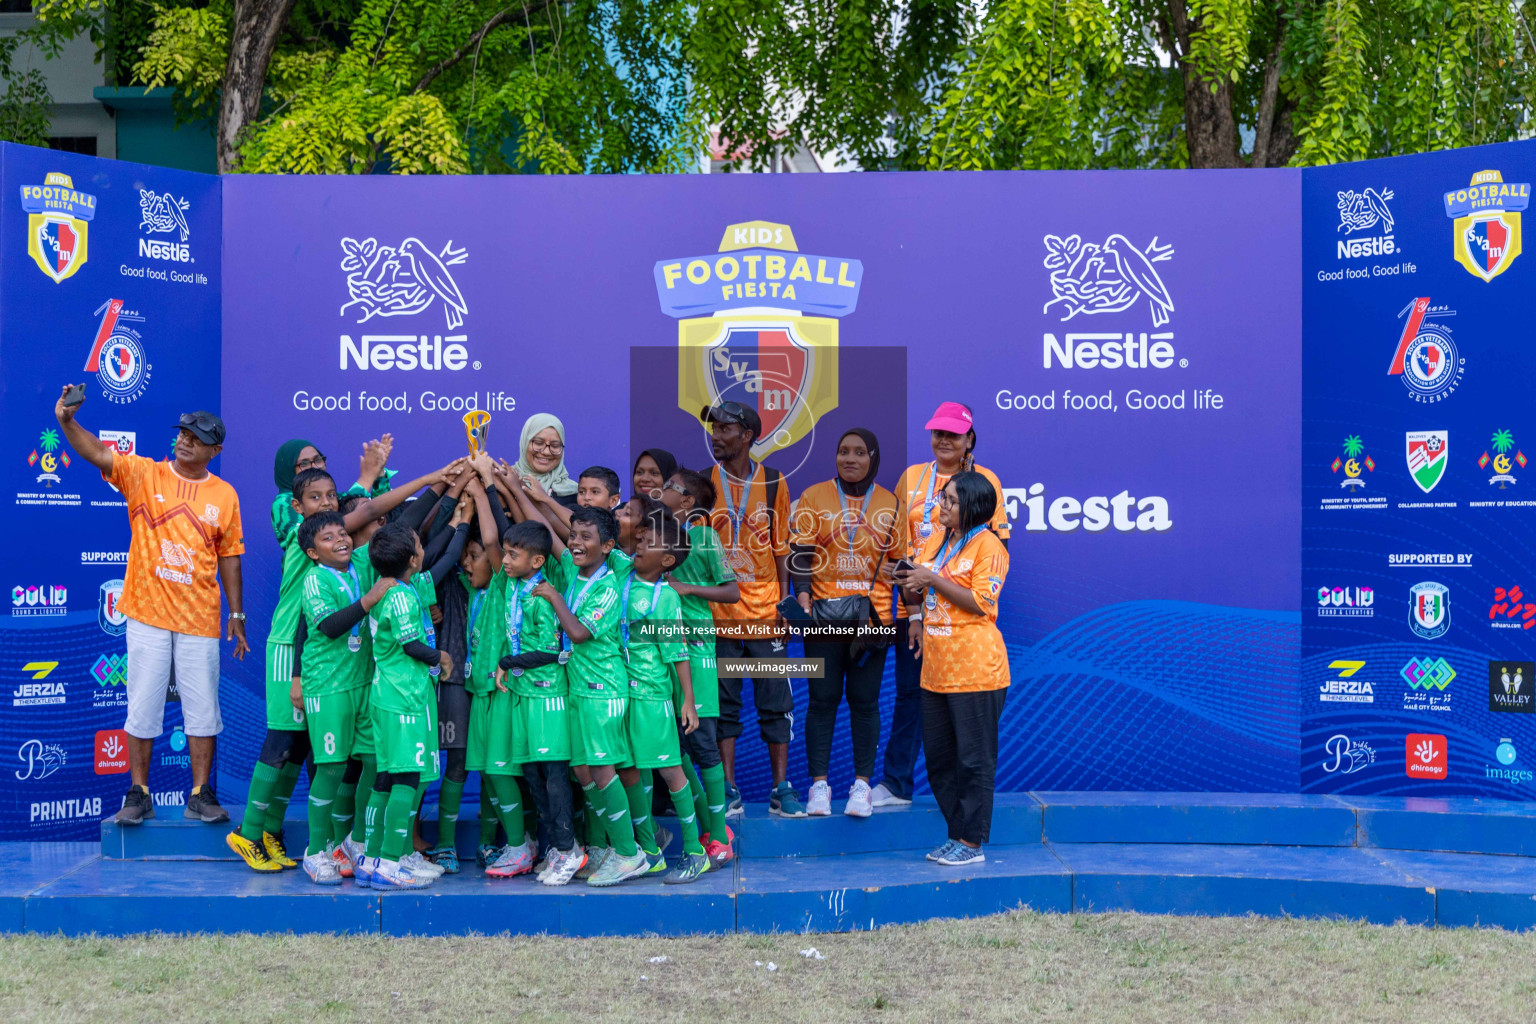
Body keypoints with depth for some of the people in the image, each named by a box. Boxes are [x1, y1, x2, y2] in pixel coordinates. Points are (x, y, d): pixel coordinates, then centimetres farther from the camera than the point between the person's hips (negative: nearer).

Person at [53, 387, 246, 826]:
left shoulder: (225, 495, 4)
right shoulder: (144, 474, 1)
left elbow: (229, 558, 8)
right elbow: (98, 454, -14)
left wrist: (237, 615, 7)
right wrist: (67, 421, -32)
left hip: (200, 620, 1)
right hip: (147, 614, -1)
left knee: (203, 708, 4)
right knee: (142, 706, 5)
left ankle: (201, 796, 15)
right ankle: (138, 794, 16)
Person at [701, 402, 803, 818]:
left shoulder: (773, 483, 3)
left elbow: (782, 547, 7)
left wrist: (784, 600, 0)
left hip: (764, 610, 0)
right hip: (718, 610, 0)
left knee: (775, 703, 4)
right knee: (723, 703, 5)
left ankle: (781, 788, 13)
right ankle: (729, 790, 14)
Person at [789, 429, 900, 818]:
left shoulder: (890, 504, 8)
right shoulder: (814, 497, 4)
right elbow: (800, 551, 2)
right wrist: (802, 593, -13)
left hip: (871, 616, 1)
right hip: (823, 615, -1)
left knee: (864, 699, 3)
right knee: (823, 699, 2)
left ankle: (861, 785, 11)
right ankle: (819, 784, 9)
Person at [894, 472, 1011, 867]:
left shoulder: (987, 545, -9)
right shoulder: (939, 543, 15)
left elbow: (981, 602, -17)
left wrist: (932, 579, -17)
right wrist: (913, 586, 3)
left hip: (975, 670, -8)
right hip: (937, 668, 9)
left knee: (973, 760, 0)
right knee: (938, 758, 12)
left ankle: (972, 843, 8)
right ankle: (958, 834, 23)